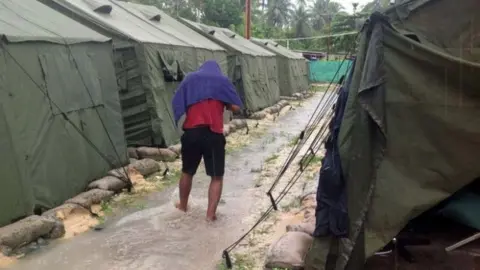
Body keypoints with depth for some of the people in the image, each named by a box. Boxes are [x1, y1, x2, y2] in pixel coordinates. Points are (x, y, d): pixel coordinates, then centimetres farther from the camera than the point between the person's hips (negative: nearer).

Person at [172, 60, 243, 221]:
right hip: (214, 134, -3)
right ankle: (211, 214, 6)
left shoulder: (190, 79, 13)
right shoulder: (222, 81, 8)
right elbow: (236, 107, 1)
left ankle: (183, 205, 38)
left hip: (191, 132, 3)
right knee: (217, 177, 9)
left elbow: (176, 104, 10)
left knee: (187, 172, 22)